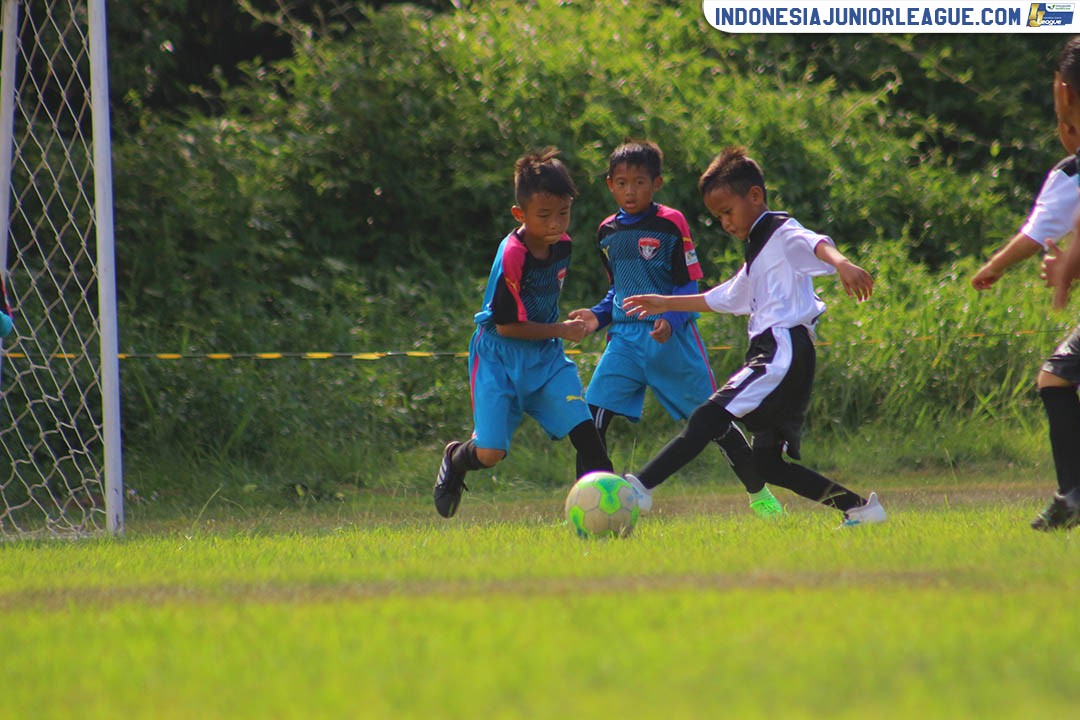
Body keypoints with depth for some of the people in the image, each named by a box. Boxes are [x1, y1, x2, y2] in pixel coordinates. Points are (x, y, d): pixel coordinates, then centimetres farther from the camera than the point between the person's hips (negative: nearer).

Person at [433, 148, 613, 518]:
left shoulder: (562, 244, -2)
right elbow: (506, 325, -19)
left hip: (546, 356, 6)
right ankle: (455, 459, 28)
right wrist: (561, 331, -16)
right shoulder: (511, 255, -24)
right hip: (500, 357, -5)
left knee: (583, 428, -13)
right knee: (490, 453, -7)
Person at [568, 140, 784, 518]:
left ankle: (759, 494, 15)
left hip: (672, 337, -4)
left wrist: (671, 320, -22)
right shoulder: (607, 232, 11)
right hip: (626, 337, 4)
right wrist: (598, 316, 4)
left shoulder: (670, 224, -6)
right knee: (593, 417, -10)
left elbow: (689, 286, -5)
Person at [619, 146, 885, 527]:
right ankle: (857, 506, 7)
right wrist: (666, 303, 47)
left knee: (709, 417, -20)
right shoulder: (757, 253, 28)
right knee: (768, 463, 6)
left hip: (784, 350, -10)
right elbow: (722, 299, 42)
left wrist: (842, 264, -47)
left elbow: (817, 244, -25)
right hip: (773, 355, 10)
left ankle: (639, 488, -31)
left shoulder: (783, 234, -2)